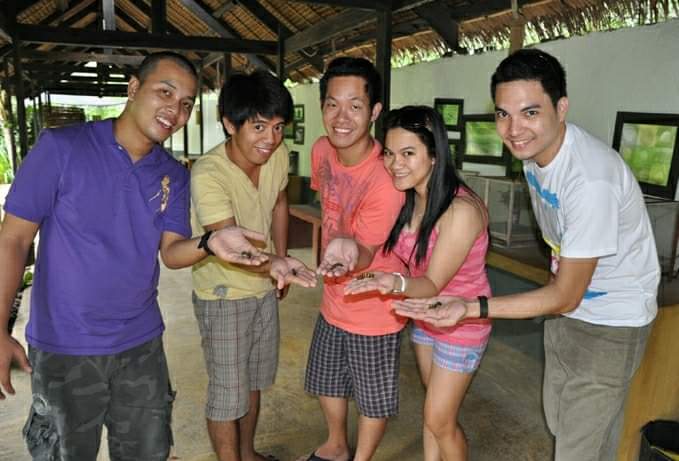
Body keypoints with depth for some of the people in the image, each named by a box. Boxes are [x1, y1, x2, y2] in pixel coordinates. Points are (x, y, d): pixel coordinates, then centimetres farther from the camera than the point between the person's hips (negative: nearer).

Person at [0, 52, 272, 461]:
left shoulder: (175, 176, -1)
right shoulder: (61, 148, -14)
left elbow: (171, 252, -4)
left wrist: (209, 243, -26)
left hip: (141, 343, 4)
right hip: (63, 348, -3)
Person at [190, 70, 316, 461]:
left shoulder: (278, 154, -10)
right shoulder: (208, 174, -29)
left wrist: (280, 262, 7)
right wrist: (273, 265, -54)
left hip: (264, 287, 7)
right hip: (224, 295, -6)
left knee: (253, 381, 22)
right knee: (228, 393, 5)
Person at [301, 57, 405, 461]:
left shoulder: (386, 179, -30)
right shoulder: (322, 150, -9)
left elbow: (366, 254, -24)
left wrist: (348, 253, -47)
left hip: (374, 309, -7)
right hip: (334, 299, 7)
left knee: (373, 397, 15)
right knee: (326, 380, 26)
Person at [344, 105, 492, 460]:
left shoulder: (461, 209, -31)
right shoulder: (407, 197, -10)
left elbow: (434, 284, -30)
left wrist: (396, 283, -48)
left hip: (461, 322, -6)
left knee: (440, 420, 7)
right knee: (433, 407, 23)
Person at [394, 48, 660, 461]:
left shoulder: (591, 180, -35)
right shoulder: (534, 147, -9)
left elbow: (565, 298, -28)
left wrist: (470, 307, -35)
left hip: (612, 321, -8)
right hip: (569, 302, 8)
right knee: (559, 419, 23)